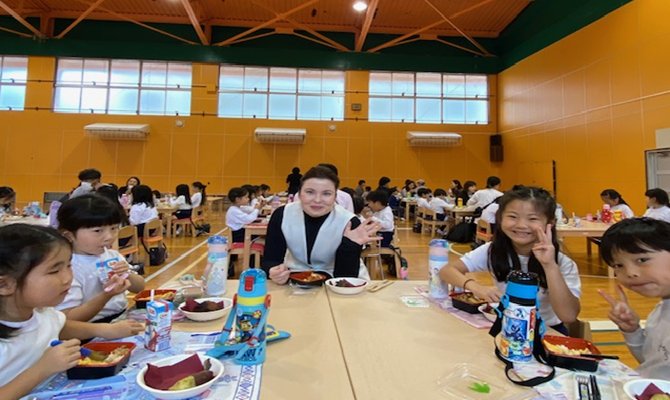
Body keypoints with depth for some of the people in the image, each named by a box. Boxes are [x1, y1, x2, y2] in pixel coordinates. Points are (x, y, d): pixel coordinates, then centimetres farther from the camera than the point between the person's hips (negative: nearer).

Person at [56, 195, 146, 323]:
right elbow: (69, 320, -16)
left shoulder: (113, 255, 5)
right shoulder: (68, 268, -13)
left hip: (123, 316, 7)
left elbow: (140, 288, 13)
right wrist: (106, 295, -27)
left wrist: (127, 275, -8)